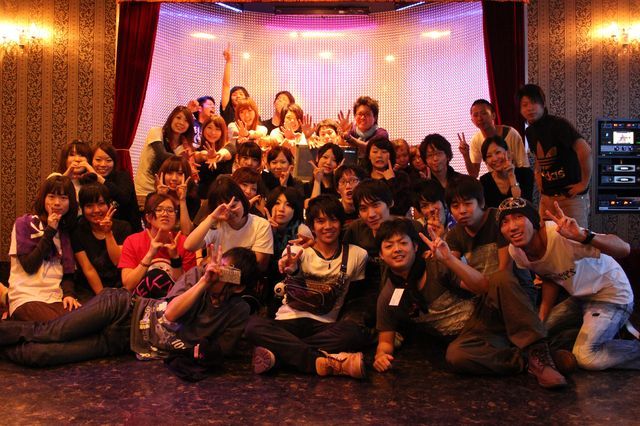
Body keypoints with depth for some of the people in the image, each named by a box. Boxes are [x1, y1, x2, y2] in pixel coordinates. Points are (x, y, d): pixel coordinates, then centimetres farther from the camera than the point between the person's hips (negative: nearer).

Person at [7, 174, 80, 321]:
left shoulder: (65, 230, 17)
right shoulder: (24, 223, 3)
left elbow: (68, 270, 13)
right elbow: (30, 266, -8)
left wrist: (69, 293, -8)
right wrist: (50, 231, -8)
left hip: (56, 299, 4)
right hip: (27, 298, -4)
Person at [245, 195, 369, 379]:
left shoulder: (357, 255, 7)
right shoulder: (299, 250, 3)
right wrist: (289, 270, -41)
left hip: (326, 325, 0)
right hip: (291, 320, 0)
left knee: (353, 332, -34)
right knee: (254, 326, -31)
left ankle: (277, 353, -34)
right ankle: (322, 361, -41)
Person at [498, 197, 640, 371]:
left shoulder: (560, 234, -32)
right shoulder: (516, 251, -9)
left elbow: (624, 249, -38)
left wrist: (583, 237, -55)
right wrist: (541, 318, -2)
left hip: (611, 295, -8)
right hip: (579, 297, 8)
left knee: (586, 357, -22)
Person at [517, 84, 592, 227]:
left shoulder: (558, 124, -16)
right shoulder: (530, 132, 7)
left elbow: (585, 151, -26)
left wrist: (584, 183, -19)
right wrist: (540, 183, 12)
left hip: (571, 195, -7)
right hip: (547, 197, 7)